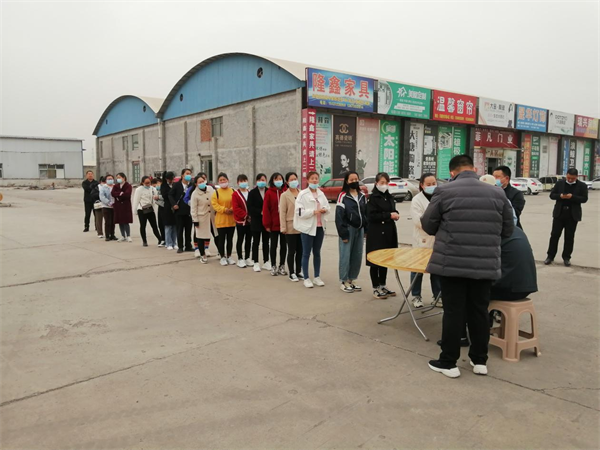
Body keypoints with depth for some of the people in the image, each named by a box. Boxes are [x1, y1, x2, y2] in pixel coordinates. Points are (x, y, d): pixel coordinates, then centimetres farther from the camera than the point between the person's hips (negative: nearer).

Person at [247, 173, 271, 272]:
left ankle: (266, 262, 18)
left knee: (266, 242, 9)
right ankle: (256, 263, 12)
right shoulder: (252, 193, -2)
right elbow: (250, 207, -7)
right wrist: (260, 212, -16)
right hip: (256, 220, -2)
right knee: (256, 242, 5)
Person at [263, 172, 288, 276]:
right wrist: (267, 224, -10)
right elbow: (266, 209, -7)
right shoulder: (269, 193, -5)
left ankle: (282, 266, 20)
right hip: (273, 224, -2)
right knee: (274, 245, 8)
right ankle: (274, 266, 17)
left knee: (283, 245, 9)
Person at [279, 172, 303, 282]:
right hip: (291, 227, -4)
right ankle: (292, 273, 13)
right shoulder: (284, 195, -2)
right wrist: (283, 228, -11)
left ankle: (298, 272, 20)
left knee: (300, 251, 8)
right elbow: (282, 212, -6)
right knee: (292, 251, 3)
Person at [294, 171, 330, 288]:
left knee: (317, 253, 13)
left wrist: (325, 209, -9)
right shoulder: (302, 194, -7)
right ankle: (306, 278, 11)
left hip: (319, 226, 5)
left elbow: (328, 207, 14)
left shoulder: (321, 194, 9)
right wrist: (314, 212, -19)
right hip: (307, 227, -5)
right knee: (306, 253, 2)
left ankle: (317, 277, 23)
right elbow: (299, 211, -15)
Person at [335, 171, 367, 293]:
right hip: (348, 229, -6)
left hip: (359, 229, 6)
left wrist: (366, 229, 8)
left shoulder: (362, 196, 11)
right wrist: (343, 233, -14)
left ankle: (351, 280, 22)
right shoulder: (343, 196, -7)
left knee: (357, 256, 9)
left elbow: (366, 213, 16)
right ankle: (343, 281, 11)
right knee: (345, 256, -1)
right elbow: (339, 216, -10)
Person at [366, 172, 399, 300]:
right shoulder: (372, 197, -8)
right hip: (376, 233, -7)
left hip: (389, 232, 7)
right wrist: (389, 215, -17)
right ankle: (376, 288, 8)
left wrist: (395, 214, 0)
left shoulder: (389, 197, 13)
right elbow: (371, 216, -16)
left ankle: (383, 285, 24)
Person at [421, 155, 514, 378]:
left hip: (452, 263, -3)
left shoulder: (444, 191, -5)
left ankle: (448, 362, 14)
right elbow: (508, 230, 12)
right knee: (479, 312, 14)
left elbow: (428, 226, 2)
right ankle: (480, 360, 26)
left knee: (453, 312, 5)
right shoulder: (497, 193, 5)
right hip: (485, 264, 3)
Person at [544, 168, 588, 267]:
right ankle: (550, 256, 10)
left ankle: (566, 257, 16)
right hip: (559, 213, 1)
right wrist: (560, 196, -18)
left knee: (569, 237, 6)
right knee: (554, 235, 2)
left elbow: (584, 199, -6)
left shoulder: (582, 185, -1)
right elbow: (552, 195, 3)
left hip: (573, 215, -1)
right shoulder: (560, 183, 3)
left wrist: (572, 197, -21)